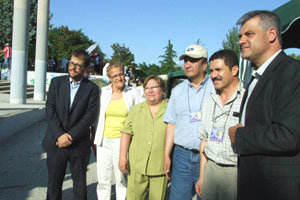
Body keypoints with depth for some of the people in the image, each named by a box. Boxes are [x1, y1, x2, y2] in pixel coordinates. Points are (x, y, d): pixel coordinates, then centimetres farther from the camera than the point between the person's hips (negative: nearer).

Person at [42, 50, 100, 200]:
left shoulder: (92, 88, -2)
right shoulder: (56, 82, 5)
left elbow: (90, 116, -9)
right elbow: (50, 110, -3)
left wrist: (70, 136, -16)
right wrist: (60, 135, -13)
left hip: (79, 144, -2)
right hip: (55, 142, 2)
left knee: (80, 183, 10)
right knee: (54, 182, 13)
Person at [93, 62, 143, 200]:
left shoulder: (132, 93, 2)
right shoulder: (103, 92, 5)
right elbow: (96, 116, 11)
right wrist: (95, 140, 10)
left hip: (122, 140, -2)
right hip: (104, 141, 2)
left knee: (121, 178, 2)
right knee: (103, 179, 9)